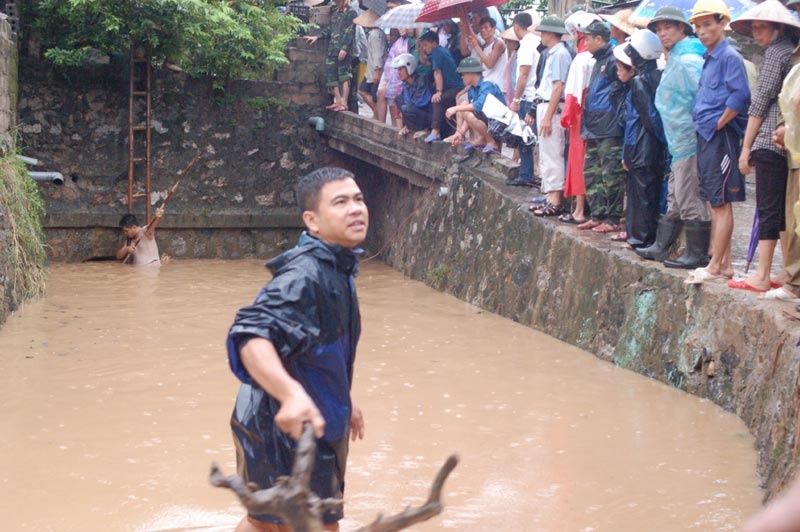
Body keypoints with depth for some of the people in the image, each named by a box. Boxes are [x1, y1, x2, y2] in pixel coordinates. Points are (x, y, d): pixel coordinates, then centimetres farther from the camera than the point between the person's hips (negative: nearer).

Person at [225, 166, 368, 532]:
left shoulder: (337, 269, 6)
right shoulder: (304, 276, -26)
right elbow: (251, 337, -42)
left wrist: (343, 402, 32)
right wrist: (291, 393, -58)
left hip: (310, 429, 10)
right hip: (286, 430, -10)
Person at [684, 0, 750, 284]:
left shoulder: (729, 57, -12)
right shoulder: (708, 59, 16)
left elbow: (740, 96, -21)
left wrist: (718, 124, -15)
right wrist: (703, 127, 12)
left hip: (722, 136, -10)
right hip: (706, 138, 10)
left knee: (721, 202, -6)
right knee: (715, 202, 12)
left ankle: (715, 266, -3)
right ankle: (724, 263, 19)